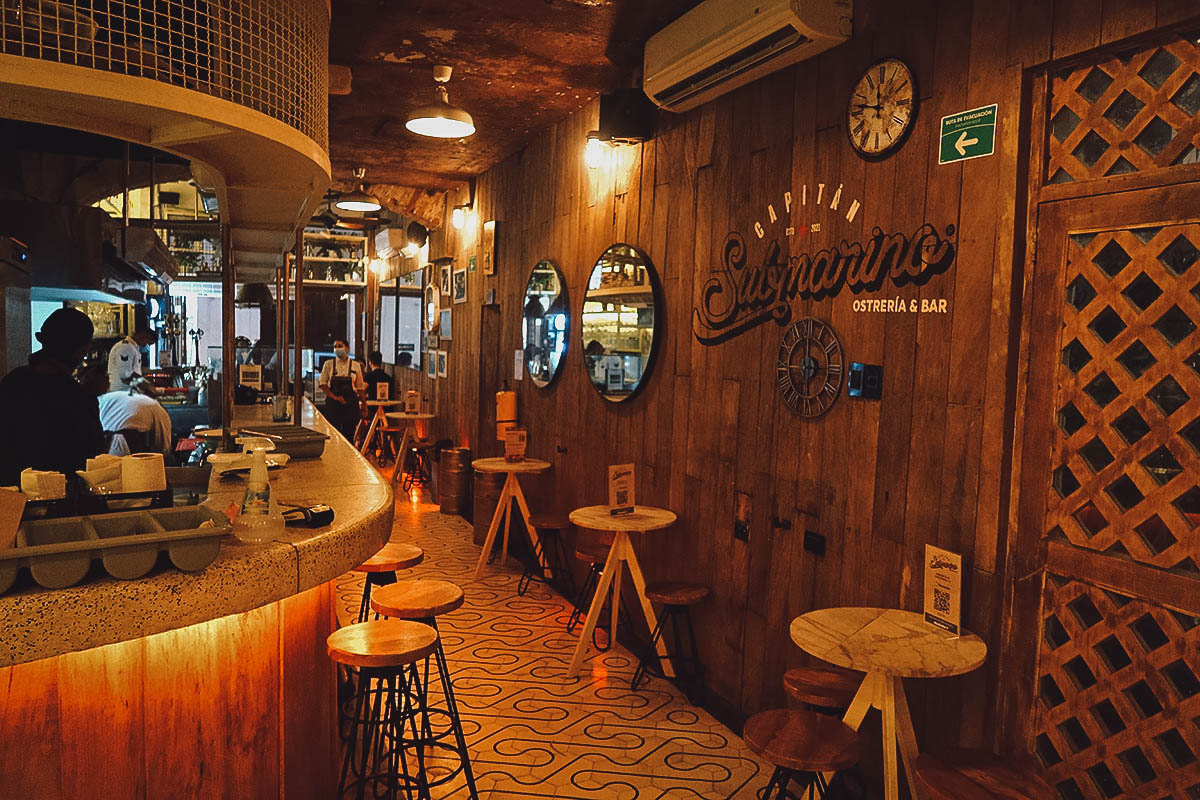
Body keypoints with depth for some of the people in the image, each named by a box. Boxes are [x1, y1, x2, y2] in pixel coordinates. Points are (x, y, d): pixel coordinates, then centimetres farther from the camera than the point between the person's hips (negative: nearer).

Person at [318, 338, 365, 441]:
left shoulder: (355, 365, 6)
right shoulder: (328, 364, 5)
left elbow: (360, 388, 7)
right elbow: (322, 384, 2)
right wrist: (335, 397, -11)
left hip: (351, 404, 0)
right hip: (333, 404, 0)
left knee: (349, 434, 0)